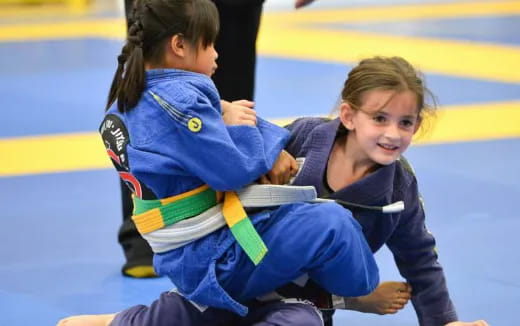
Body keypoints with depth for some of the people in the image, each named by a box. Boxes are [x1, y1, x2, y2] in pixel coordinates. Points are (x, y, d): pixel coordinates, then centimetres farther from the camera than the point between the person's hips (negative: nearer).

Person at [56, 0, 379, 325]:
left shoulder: (128, 98, 8)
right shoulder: (178, 101, -22)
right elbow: (235, 169, -21)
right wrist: (241, 125, -3)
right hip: (216, 259, -10)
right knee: (330, 226, -19)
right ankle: (366, 293, 7)